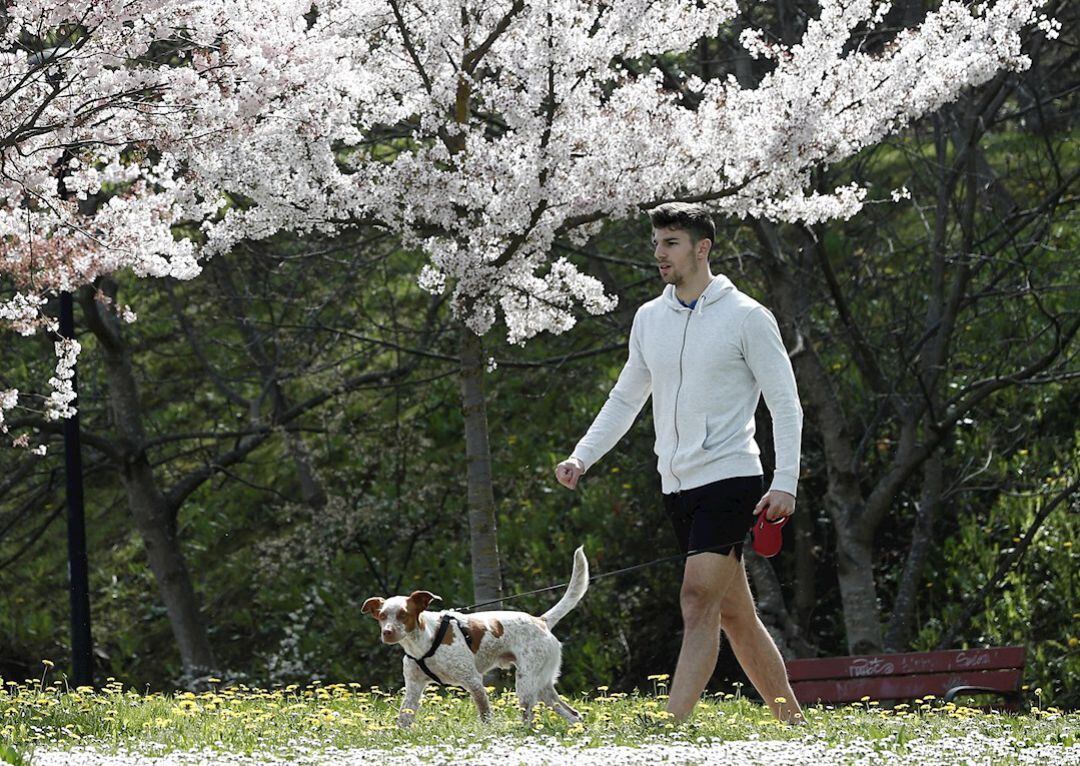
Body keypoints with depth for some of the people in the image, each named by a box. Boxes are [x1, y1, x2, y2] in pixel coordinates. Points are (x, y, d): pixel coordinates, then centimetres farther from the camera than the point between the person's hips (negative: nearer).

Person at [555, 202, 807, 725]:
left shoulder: (747, 317, -5)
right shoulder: (649, 318, 12)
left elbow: (786, 405, -6)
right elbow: (626, 398, 20)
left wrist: (785, 483, -15)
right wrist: (582, 457, 7)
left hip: (729, 479, -7)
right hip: (677, 486, 7)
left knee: (698, 604, -18)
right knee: (733, 614, 10)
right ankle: (792, 722, 18)